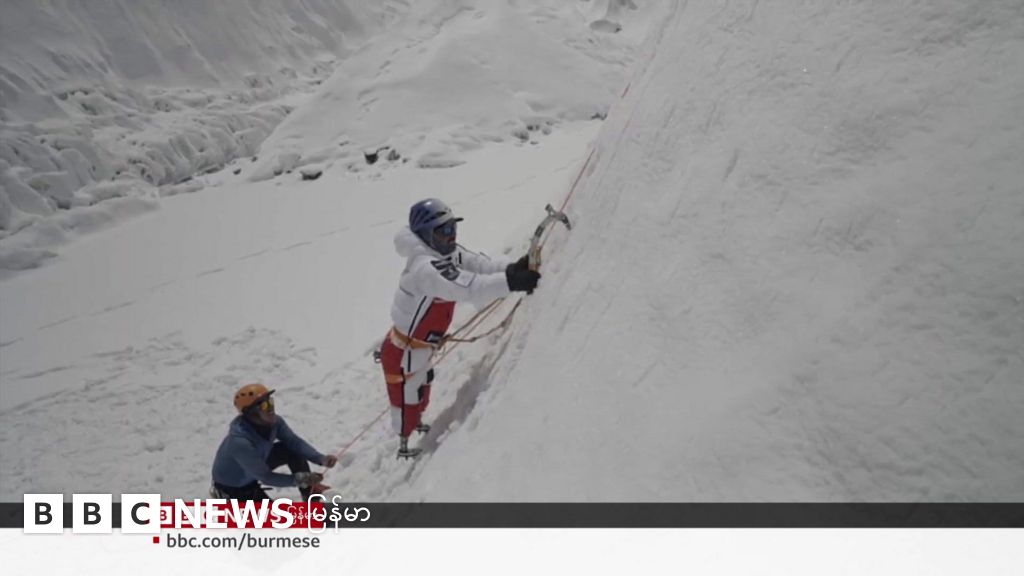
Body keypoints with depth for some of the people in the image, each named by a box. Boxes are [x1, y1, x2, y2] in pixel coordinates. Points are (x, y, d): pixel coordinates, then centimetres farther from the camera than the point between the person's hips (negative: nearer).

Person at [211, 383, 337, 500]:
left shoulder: (272, 421, -22)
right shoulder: (240, 442, -41)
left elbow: (294, 442, -13)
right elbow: (265, 477, -31)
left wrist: (321, 459, -28)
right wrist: (298, 479, -37)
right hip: (233, 484, -7)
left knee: (293, 451, -11)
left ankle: (311, 495, 7)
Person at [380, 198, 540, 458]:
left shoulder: (449, 253, -7)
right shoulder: (425, 268, -36)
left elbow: (481, 264, -17)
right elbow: (469, 288, -49)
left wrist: (513, 268, -34)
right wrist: (511, 282, -55)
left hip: (419, 345, 9)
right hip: (402, 352, -9)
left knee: (422, 387, 32)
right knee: (407, 397, 15)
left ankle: (418, 424, 59)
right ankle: (404, 446, 40)